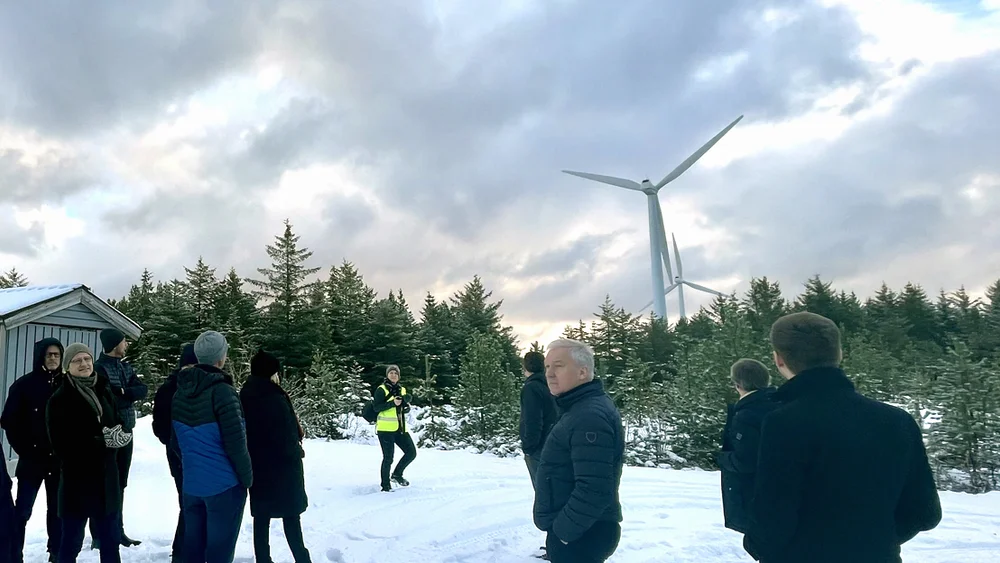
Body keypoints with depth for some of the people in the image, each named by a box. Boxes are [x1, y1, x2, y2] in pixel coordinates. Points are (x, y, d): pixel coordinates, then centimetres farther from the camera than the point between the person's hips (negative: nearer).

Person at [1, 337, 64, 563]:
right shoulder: (24, 384, -3)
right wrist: (25, 450, -6)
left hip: (59, 460, 2)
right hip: (32, 459, -2)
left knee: (57, 509, 10)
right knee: (22, 510, 1)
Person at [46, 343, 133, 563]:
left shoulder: (104, 392, 7)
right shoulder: (60, 399, -7)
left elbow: (119, 427, 9)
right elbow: (62, 444, -14)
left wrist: (117, 436, -13)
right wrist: (101, 442, -17)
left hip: (106, 478, 5)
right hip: (76, 479, -5)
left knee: (111, 540, 13)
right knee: (71, 542, 6)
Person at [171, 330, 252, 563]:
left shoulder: (180, 391, 5)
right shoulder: (222, 391, -18)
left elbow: (175, 440, 13)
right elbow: (235, 442, -19)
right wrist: (247, 477, -6)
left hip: (191, 483, 7)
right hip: (224, 483, -7)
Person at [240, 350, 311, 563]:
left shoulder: (245, 397, 2)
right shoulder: (275, 399, -22)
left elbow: (245, 433, 8)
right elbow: (288, 436, -21)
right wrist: (297, 452, -2)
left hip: (256, 467, 6)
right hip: (282, 467, -6)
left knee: (261, 517, 12)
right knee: (291, 516, 6)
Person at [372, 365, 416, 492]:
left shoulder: (402, 390, 15)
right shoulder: (381, 389, -4)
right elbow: (376, 407, -13)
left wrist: (406, 405, -1)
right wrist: (392, 403, -22)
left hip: (400, 428, 6)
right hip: (385, 428, -6)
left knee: (411, 452, 2)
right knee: (388, 458, -4)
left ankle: (397, 474, 22)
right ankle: (385, 486, 10)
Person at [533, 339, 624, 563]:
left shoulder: (590, 416, -24)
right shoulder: (581, 409, 11)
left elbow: (594, 489, -31)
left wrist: (562, 530, -20)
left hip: (579, 536, -10)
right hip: (582, 530, 10)